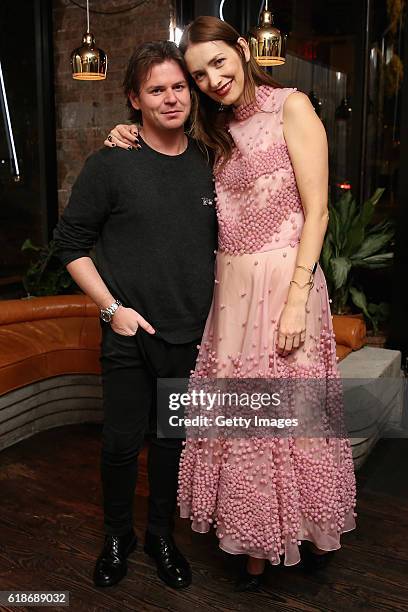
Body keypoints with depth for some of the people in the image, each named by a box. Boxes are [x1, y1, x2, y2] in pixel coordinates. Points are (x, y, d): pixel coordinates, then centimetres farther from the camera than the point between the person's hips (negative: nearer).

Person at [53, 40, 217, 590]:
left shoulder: (207, 163, 4)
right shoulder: (112, 164, -7)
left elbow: (221, 240, 15)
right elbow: (70, 243, -3)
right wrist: (113, 307, -10)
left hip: (192, 333, 3)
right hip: (130, 333, -3)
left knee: (174, 439, 14)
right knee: (122, 442, 6)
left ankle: (161, 535, 36)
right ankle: (117, 536, 33)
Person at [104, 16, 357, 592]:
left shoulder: (291, 106, -4)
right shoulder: (217, 131, 17)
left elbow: (316, 210, -10)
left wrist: (297, 298, -17)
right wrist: (137, 147, 7)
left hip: (284, 281, -6)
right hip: (231, 286, 6)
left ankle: (311, 532, 26)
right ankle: (257, 546, 29)